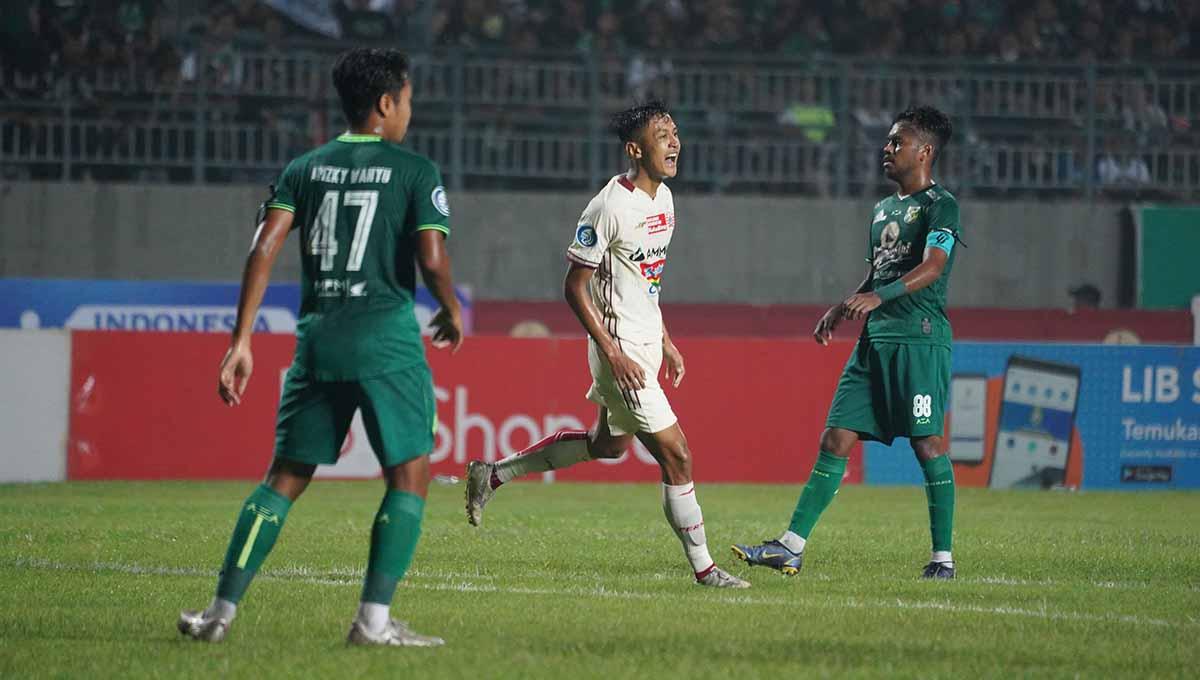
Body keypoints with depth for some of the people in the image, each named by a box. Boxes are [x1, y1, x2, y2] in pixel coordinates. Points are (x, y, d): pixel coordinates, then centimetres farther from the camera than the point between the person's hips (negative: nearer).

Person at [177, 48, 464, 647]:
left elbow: (263, 249, 2)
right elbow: (432, 259, -11)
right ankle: (373, 621, -5)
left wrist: (241, 340, 2)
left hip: (317, 336, 5)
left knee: (286, 478, 12)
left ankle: (222, 610, 7)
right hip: (386, 334, -5)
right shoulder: (414, 171, -1)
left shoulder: (305, 169, 11)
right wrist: (452, 313, 9)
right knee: (409, 478, 4)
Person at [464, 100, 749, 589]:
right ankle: (703, 568, 1)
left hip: (647, 342, 10)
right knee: (676, 456, -8)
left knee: (608, 444, 23)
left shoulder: (663, 197, 8)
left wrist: (665, 341, 19)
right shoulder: (610, 207, -20)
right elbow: (574, 288, -17)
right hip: (621, 348, -10)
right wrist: (613, 354, -21)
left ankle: (492, 476, 33)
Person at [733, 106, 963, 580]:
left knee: (927, 442, -7)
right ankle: (792, 546, 0)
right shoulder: (883, 209, 21)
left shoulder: (939, 205, -5)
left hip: (920, 337, -8)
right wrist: (840, 311, 16)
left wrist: (878, 297, -32)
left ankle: (943, 557, 0)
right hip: (874, 339, 8)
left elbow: (932, 267, -20)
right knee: (836, 439, 2)